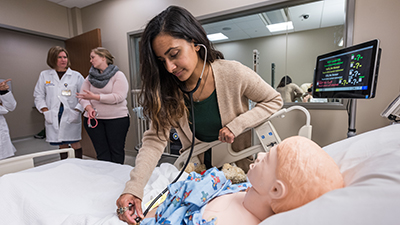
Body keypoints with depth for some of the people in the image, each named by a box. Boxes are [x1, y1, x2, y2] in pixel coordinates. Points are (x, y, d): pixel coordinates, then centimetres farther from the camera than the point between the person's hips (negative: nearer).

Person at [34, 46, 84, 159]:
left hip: (71, 117, -2)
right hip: (53, 117, 2)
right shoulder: (44, 75, 9)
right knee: (62, 145, 10)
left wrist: (77, 111, -12)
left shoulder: (76, 76, 2)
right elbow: (38, 96, 11)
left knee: (75, 143, 1)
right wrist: (45, 111, -2)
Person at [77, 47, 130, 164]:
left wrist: (95, 97, -18)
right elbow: (82, 96, 8)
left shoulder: (118, 75, -3)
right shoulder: (90, 77, 14)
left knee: (116, 151, 2)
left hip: (117, 119, -4)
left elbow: (119, 97, -16)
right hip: (93, 119, 4)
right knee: (102, 152, 5)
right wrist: (88, 107, -12)